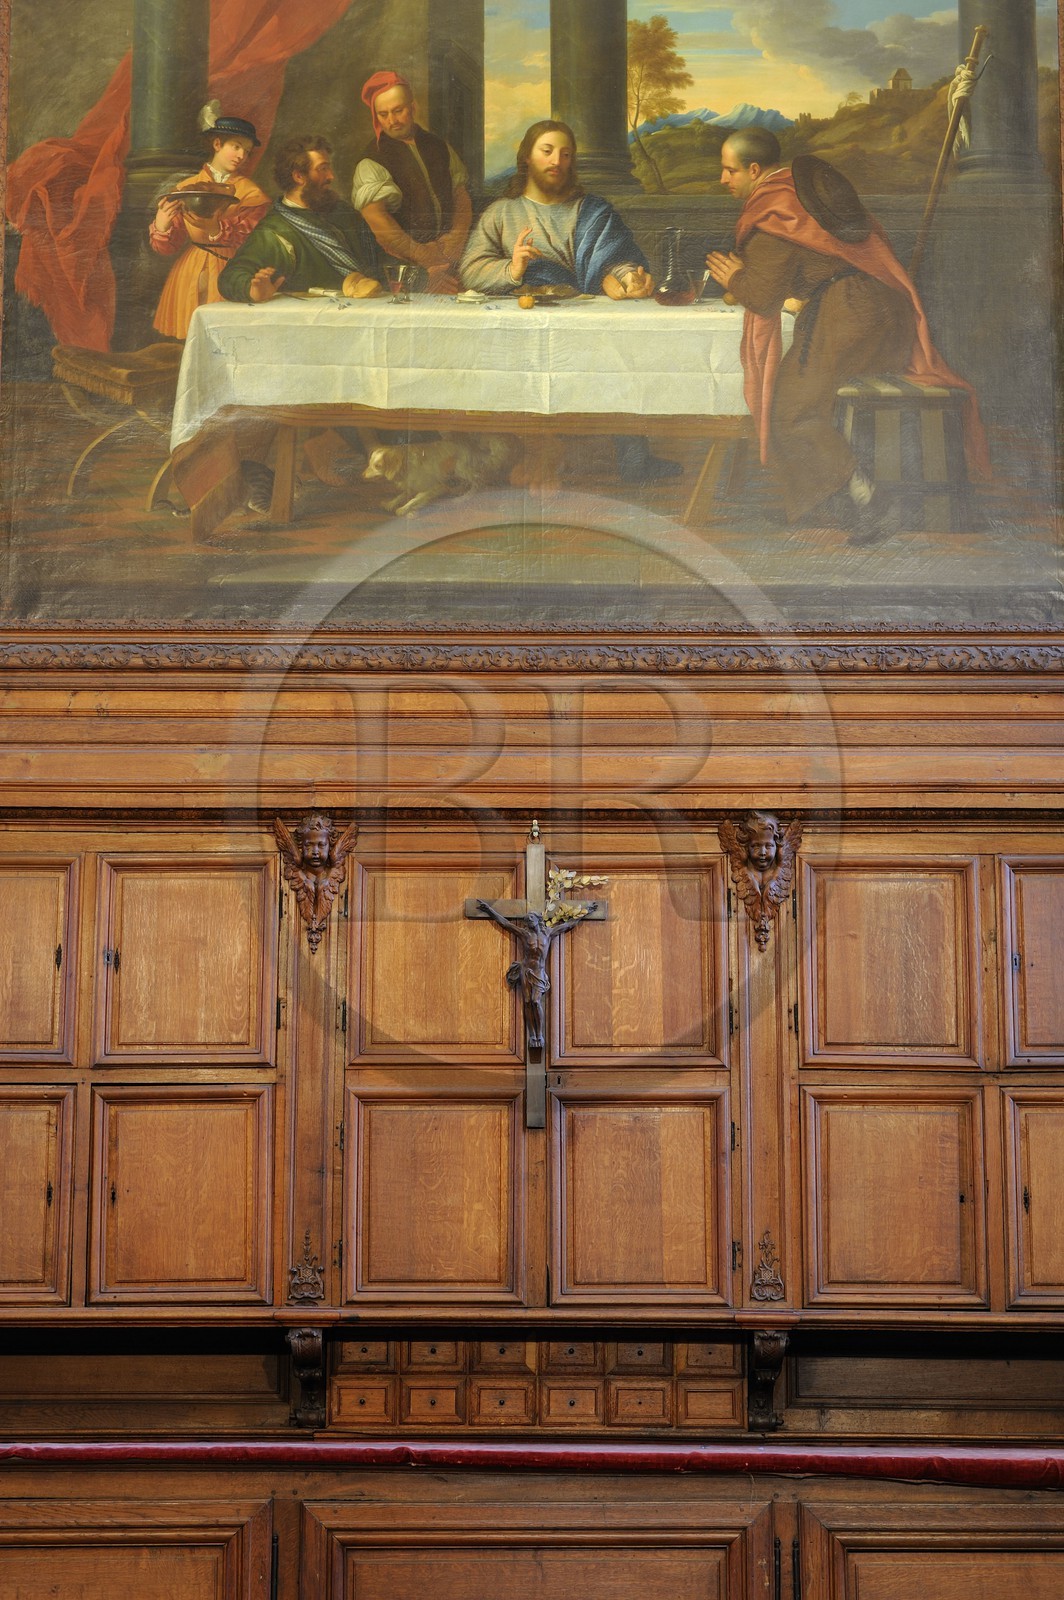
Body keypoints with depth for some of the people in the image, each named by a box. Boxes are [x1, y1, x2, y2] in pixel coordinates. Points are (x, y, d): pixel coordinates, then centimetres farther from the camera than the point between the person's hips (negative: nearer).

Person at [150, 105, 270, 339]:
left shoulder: (251, 193, 5)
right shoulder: (185, 189, 9)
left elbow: (246, 237, -11)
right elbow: (167, 247, 5)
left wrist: (214, 228, -29)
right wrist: (161, 226, -17)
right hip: (191, 276, 1)